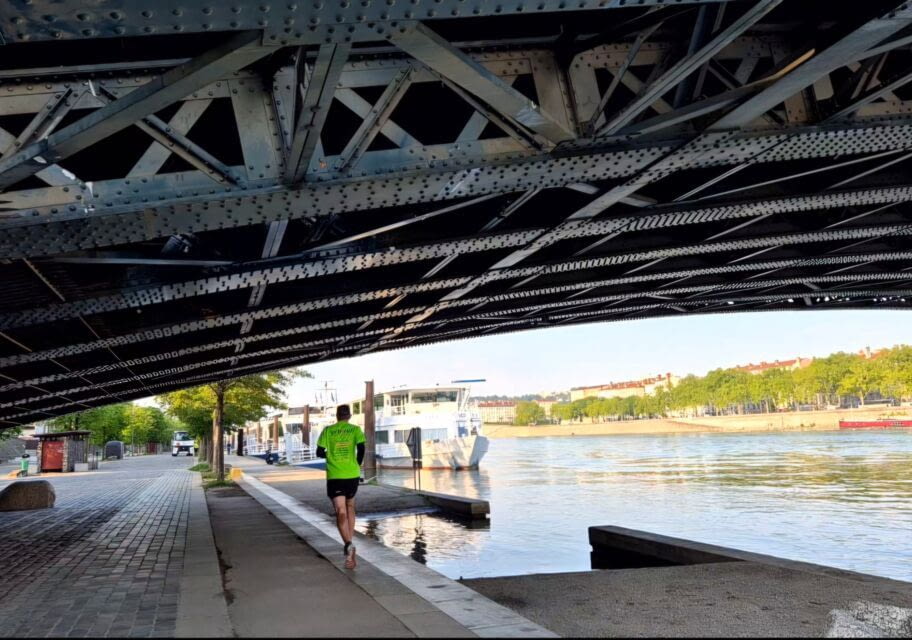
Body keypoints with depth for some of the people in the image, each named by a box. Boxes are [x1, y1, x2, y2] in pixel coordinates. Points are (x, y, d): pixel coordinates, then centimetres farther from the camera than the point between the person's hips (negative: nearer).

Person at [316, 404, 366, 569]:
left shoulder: (327, 431, 4)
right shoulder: (355, 429, 3)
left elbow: (319, 452, 1)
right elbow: (361, 448, -9)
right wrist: (358, 464, 8)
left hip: (334, 476, -1)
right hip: (352, 475, 1)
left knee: (341, 512, -5)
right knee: (350, 506, 23)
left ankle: (348, 545, -27)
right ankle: (349, 543, 21)